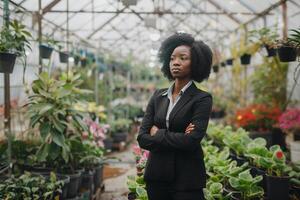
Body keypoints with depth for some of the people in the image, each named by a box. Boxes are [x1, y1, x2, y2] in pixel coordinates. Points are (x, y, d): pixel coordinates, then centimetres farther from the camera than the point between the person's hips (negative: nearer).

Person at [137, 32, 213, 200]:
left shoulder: (202, 99, -7)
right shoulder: (158, 96, 7)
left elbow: (192, 140, -20)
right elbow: (142, 138, -1)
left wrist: (158, 134, -8)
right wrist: (176, 139, -13)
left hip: (187, 179, -4)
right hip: (156, 175, 4)